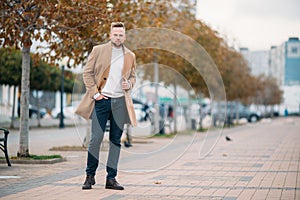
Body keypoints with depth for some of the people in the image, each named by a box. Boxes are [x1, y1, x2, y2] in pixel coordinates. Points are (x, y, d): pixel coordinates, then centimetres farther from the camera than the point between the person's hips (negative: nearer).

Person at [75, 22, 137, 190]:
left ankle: (111, 178, 9)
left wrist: (129, 84, 0)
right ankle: (90, 176, 6)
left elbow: (132, 76, 23)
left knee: (116, 140, 4)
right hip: (102, 100, -3)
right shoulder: (98, 50, 4)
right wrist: (94, 93, -6)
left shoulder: (130, 56, 13)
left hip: (120, 101, 3)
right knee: (96, 138, -7)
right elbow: (87, 72, 4)